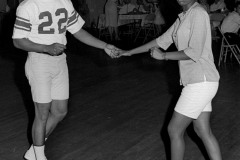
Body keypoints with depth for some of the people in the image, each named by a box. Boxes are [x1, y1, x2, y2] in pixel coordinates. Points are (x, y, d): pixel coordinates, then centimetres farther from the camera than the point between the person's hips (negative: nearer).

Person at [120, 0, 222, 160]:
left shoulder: (198, 13, -14)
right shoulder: (183, 17, 13)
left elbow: (194, 52, -22)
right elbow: (162, 41, 20)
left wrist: (163, 56, -11)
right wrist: (131, 52, 21)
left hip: (201, 82, -9)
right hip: (197, 81, 9)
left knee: (174, 130, 2)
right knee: (203, 130, 13)